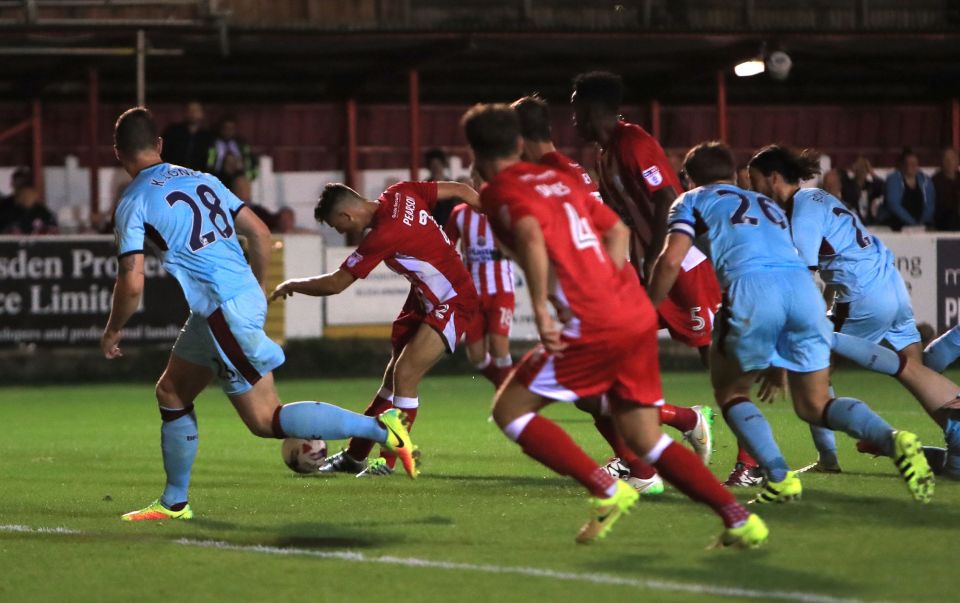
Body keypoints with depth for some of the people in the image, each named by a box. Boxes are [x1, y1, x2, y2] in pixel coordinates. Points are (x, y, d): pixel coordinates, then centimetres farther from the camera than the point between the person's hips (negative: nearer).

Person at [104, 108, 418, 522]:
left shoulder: (133, 204, -7)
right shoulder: (201, 180, 14)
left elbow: (132, 284, -11)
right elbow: (260, 235, 14)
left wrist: (113, 331, 7)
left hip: (225, 313, -9)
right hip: (246, 295, 9)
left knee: (265, 419, -2)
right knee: (171, 393, 19)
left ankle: (379, 429, -9)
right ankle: (174, 502, 24)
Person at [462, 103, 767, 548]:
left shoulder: (499, 192, -2)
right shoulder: (557, 179, 22)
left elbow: (531, 234, -22)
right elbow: (616, 229, 23)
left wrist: (541, 309, -21)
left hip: (593, 326, -8)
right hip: (637, 315, 8)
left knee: (510, 410, 5)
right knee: (645, 440, 14)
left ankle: (607, 492, -7)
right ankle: (740, 519, 3)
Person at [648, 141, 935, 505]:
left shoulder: (692, 201, 23)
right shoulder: (769, 205, 38)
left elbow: (671, 260, 8)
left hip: (752, 287, -4)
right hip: (803, 285, 4)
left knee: (730, 392, 17)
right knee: (814, 405, 13)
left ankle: (779, 478, -3)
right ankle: (893, 440, -14)